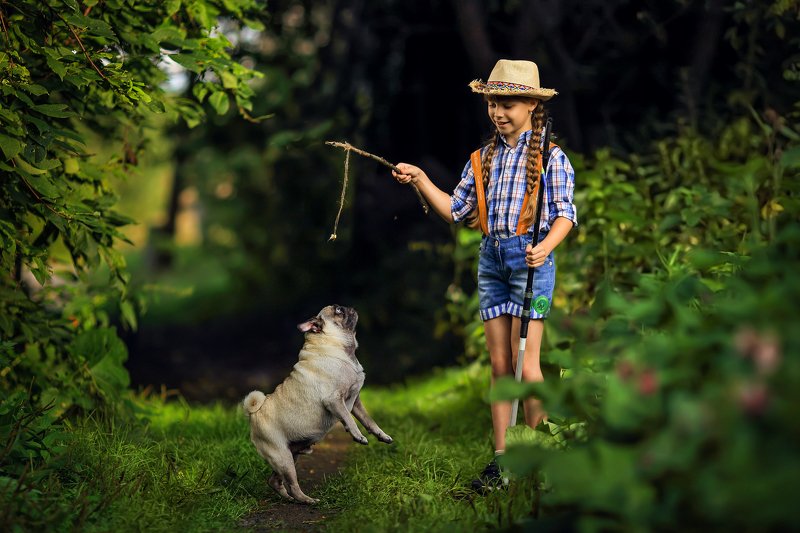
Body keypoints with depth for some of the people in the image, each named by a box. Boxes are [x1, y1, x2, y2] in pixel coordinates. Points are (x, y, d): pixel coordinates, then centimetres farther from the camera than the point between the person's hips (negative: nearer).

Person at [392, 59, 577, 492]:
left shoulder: (551, 157, 0)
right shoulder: (482, 159, 15)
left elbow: (565, 213, -4)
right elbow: (455, 210, 14)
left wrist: (546, 246, -21)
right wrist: (420, 180, 3)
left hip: (530, 258, -5)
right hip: (490, 259, 5)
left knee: (525, 362, -6)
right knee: (499, 364, 5)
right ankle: (501, 460, 8)